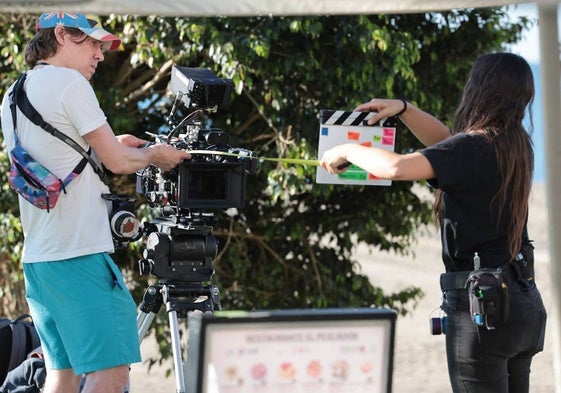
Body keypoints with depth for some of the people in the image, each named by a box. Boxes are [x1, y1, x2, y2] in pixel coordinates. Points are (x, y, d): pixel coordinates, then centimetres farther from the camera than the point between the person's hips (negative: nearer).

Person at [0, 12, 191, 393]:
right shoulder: (69, 83, -8)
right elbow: (116, 161, -6)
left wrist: (113, 145, 21)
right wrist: (154, 154, 13)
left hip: (36, 257, 9)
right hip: (80, 254, -9)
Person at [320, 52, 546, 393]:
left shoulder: (475, 147, -15)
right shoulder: (517, 146, 11)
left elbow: (397, 167, -26)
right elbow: (447, 143, 28)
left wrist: (347, 150, -8)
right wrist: (403, 109, 17)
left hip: (482, 303, -9)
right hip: (525, 298, 9)